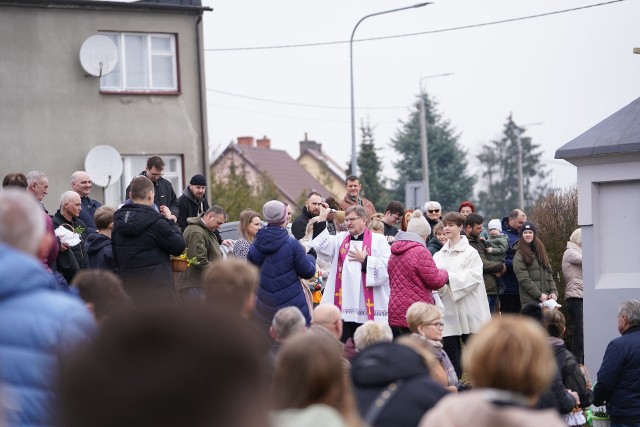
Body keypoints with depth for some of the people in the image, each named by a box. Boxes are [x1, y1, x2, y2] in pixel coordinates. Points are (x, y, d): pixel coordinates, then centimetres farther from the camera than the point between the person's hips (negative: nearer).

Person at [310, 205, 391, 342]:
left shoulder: (378, 240, 4)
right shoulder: (340, 239, 17)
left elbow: (387, 266, -7)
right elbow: (322, 246, -1)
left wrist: (365, 259, -9)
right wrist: (322, 219, -4)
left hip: (368, 308, -4)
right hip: (343, 306, 4)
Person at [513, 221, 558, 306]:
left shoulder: (541, 251, 19)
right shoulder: (519, 255, 0)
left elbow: (549, 274, 17)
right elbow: (523, 279, -9)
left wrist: (554, 292, 1)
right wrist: (539, 295, -15)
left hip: (546, 298, 5)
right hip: (530, 300, -5)